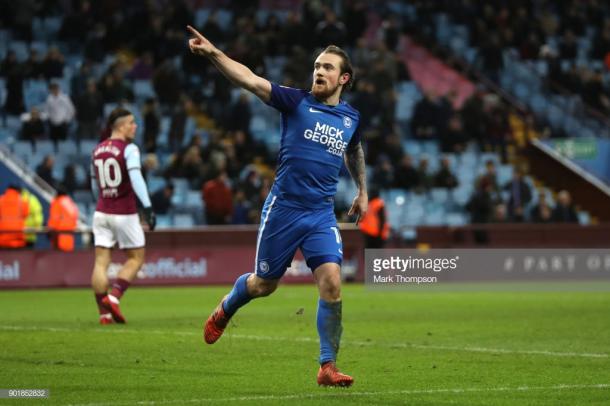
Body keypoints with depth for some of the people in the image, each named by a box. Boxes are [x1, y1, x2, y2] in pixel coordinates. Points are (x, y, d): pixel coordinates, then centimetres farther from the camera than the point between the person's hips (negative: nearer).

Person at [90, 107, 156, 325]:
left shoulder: (97, 150, 11)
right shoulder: (129, 149, -9)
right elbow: (136, 178, -24)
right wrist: (147, 207, -28)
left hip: (102, 212, 5)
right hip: (125, 213, -5)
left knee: (101, 262, 3)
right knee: (136, 258, 9)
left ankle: (104, 313, -1)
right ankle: (114, 297, -8)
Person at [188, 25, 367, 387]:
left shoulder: (351, 117, 7)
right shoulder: (297, 102, -5)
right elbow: (250, 80, -18)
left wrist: (363, 190, 31)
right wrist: (213, 53, -31)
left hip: (322, 214, 2)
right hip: (283, 209, -2)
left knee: (332, 283, -14)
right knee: (264, 284, 11)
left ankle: (328, 367, -5)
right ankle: (225, 311, 46)